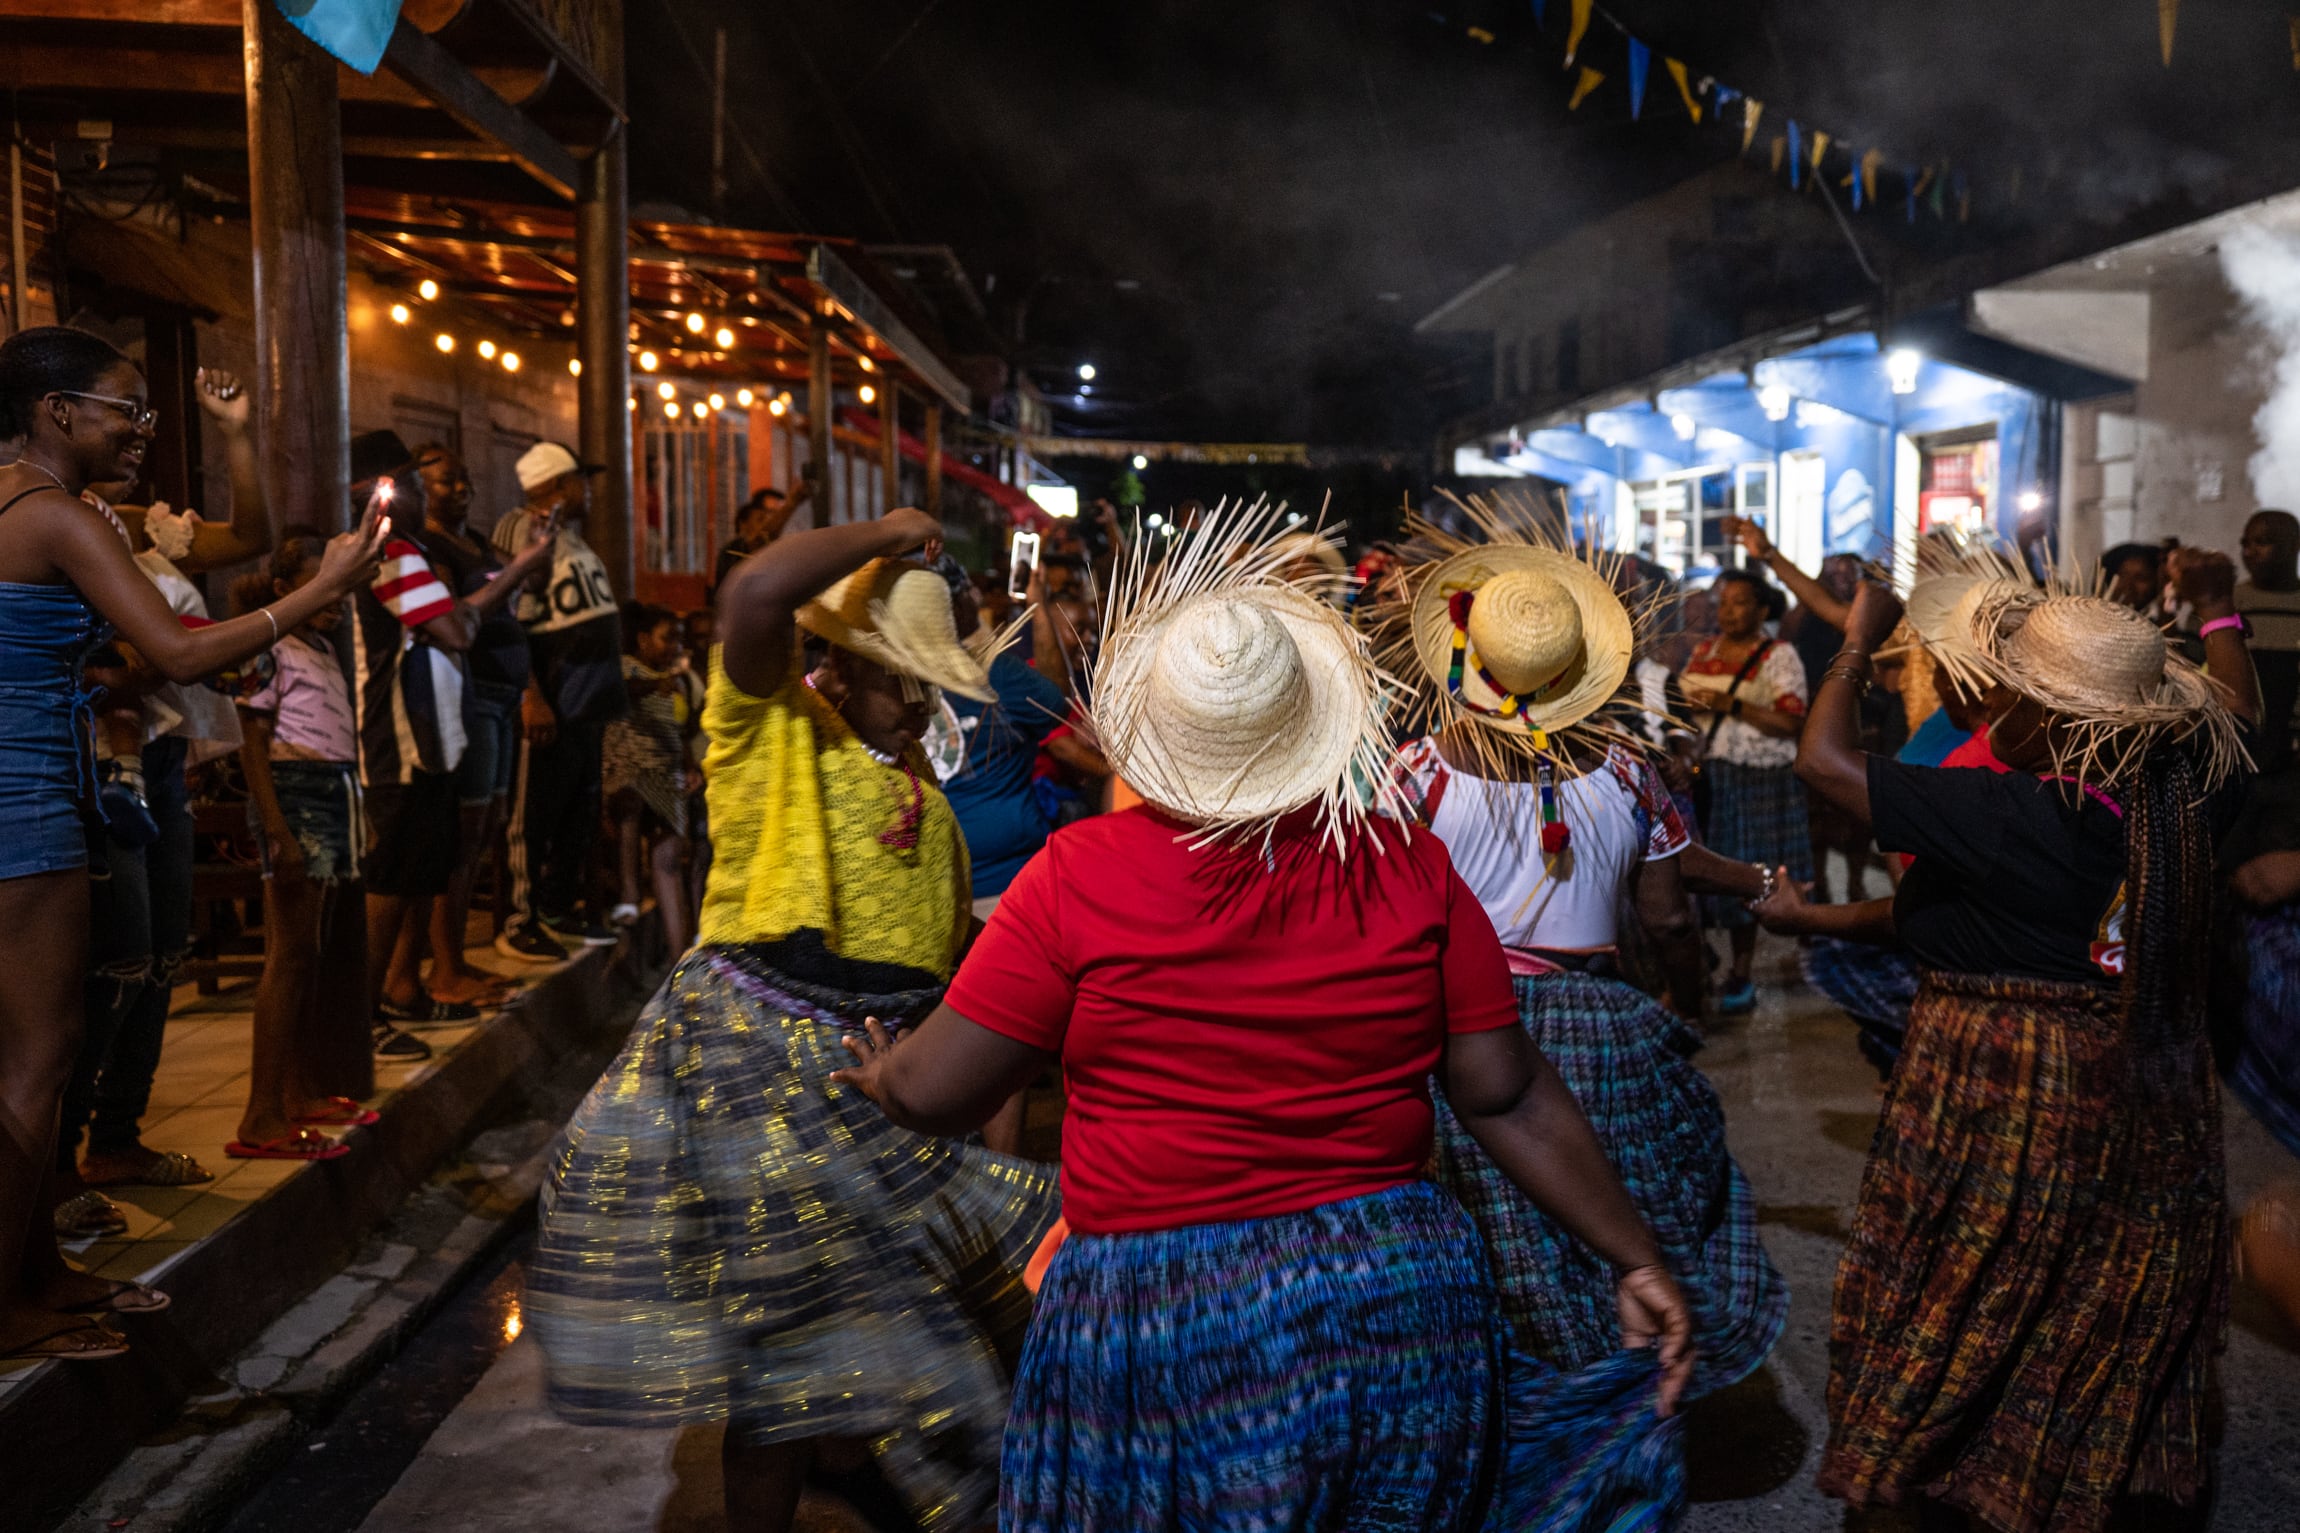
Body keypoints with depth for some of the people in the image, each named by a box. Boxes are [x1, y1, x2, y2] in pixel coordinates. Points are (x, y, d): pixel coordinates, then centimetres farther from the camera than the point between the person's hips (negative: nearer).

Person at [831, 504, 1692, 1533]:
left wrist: (876, 1073, 15)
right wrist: (1635, 1259, 8)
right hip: (1401, 1303, 4)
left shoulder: (1079, 876, -14)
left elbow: (929, 1094, -8)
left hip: (1159, 1327, -3)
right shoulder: (1412, 872, -5)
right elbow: (1509, 1098, -3)